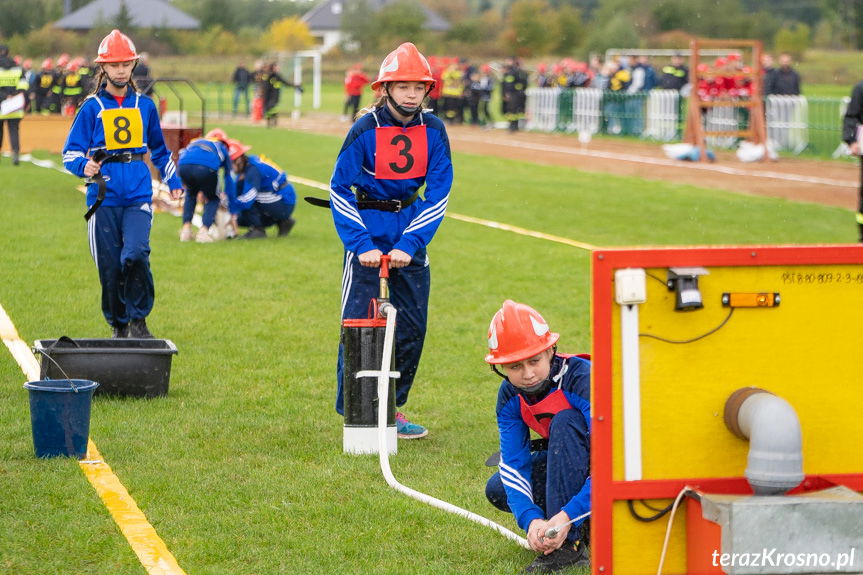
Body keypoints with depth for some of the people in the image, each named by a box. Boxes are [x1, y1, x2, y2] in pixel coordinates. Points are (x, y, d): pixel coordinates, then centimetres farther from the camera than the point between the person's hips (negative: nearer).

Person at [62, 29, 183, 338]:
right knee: (110, 266, 1)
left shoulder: (145, 105, 11)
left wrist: (173, 181, 24)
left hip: (138, 195, 1)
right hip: (104, 197, -1)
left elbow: (159, 149, 25)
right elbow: (71, 152, -1)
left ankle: (138, 321, -5)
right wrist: (84, 166, -21)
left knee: (136, 253, -20)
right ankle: (118, 325, 19)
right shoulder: (92, 107, 2)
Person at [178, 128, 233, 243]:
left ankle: (186, 229, 24)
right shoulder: (222, 148, 35)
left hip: (184, 165, 3)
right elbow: (228, 178, 37)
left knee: (190, 194, 35)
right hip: (207, 167, -3)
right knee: (213, 199, 23)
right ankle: (203, 231, 5)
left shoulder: (195, 142, 43)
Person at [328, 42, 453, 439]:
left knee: (411, 328, 5)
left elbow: (438, 193, -4)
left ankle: (392, 410, 17)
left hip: (411, 236, 4)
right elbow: (339, 189, -10)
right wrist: (361, 244, -19)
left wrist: (409, 244, -15)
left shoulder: (433, 130, -3)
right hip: (369, 236, -4)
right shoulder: (366, 129, -12)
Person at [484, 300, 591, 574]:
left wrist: (566, 516, -44)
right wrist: (532, 519, -34)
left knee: (565, 421, -33)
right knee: (497, 490, -10)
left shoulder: (582, 379, -30)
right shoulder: (510, 397, -10)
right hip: (570, 465, 7)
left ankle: (570, 544, -33)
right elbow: (514, 465, -14)